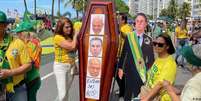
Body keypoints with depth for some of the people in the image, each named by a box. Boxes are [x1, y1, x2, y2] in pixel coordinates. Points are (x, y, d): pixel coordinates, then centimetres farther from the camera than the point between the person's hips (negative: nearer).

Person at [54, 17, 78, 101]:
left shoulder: (70, 37, 8)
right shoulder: (58, 37, -13)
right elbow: (72, 46, -22)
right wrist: (76, 34, -10)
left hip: (71, 66, 7)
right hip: (61, 67, -7)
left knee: (66, 92, 14)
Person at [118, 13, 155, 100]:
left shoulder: (148, 39, -1)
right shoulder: (129, 37, -4)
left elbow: (151, 57, 4)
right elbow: (123, 53, 1)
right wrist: (120, 68, 1)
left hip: (142, 71, 1)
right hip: (129, 70, 0)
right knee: (128, 94, 12)